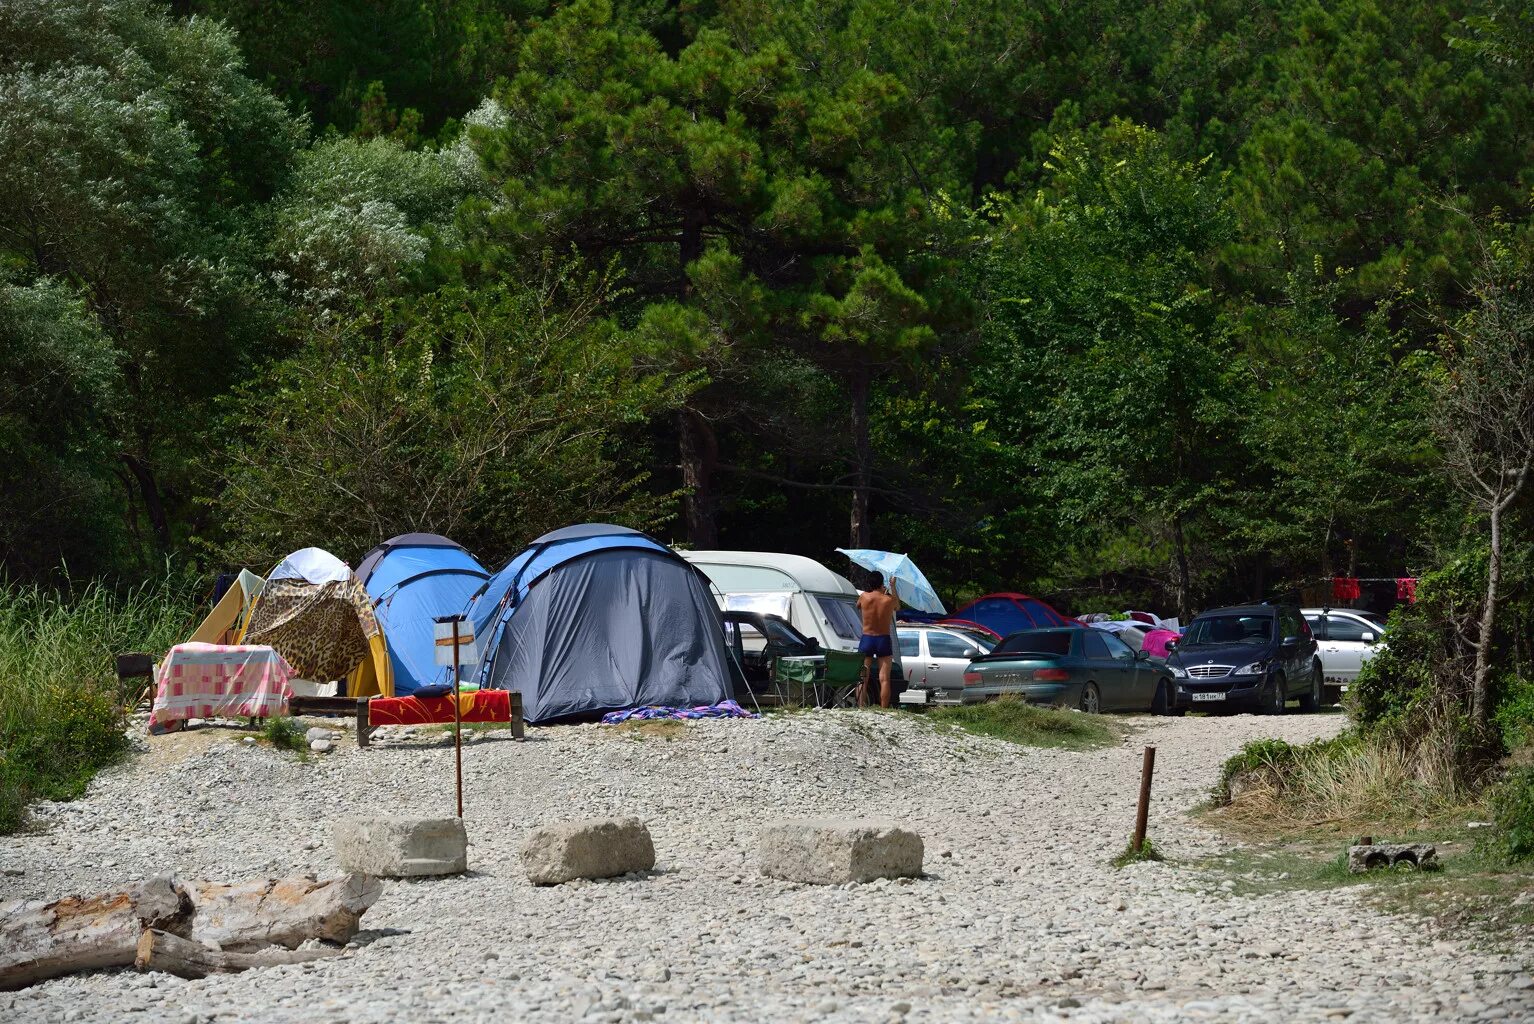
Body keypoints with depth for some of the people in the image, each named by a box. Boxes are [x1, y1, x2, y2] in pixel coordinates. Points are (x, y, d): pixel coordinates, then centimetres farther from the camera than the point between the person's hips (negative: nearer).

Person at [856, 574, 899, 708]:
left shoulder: (864, 597, -8)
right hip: (884, 640, 0)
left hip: (867, 639, 0)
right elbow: (898, 606, 15)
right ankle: (883, 709, -2)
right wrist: (890, 591, 26)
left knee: (862, 678, 4)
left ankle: (861, 708, -4)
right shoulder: (890, 599, -9)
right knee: (884, 679, 2)